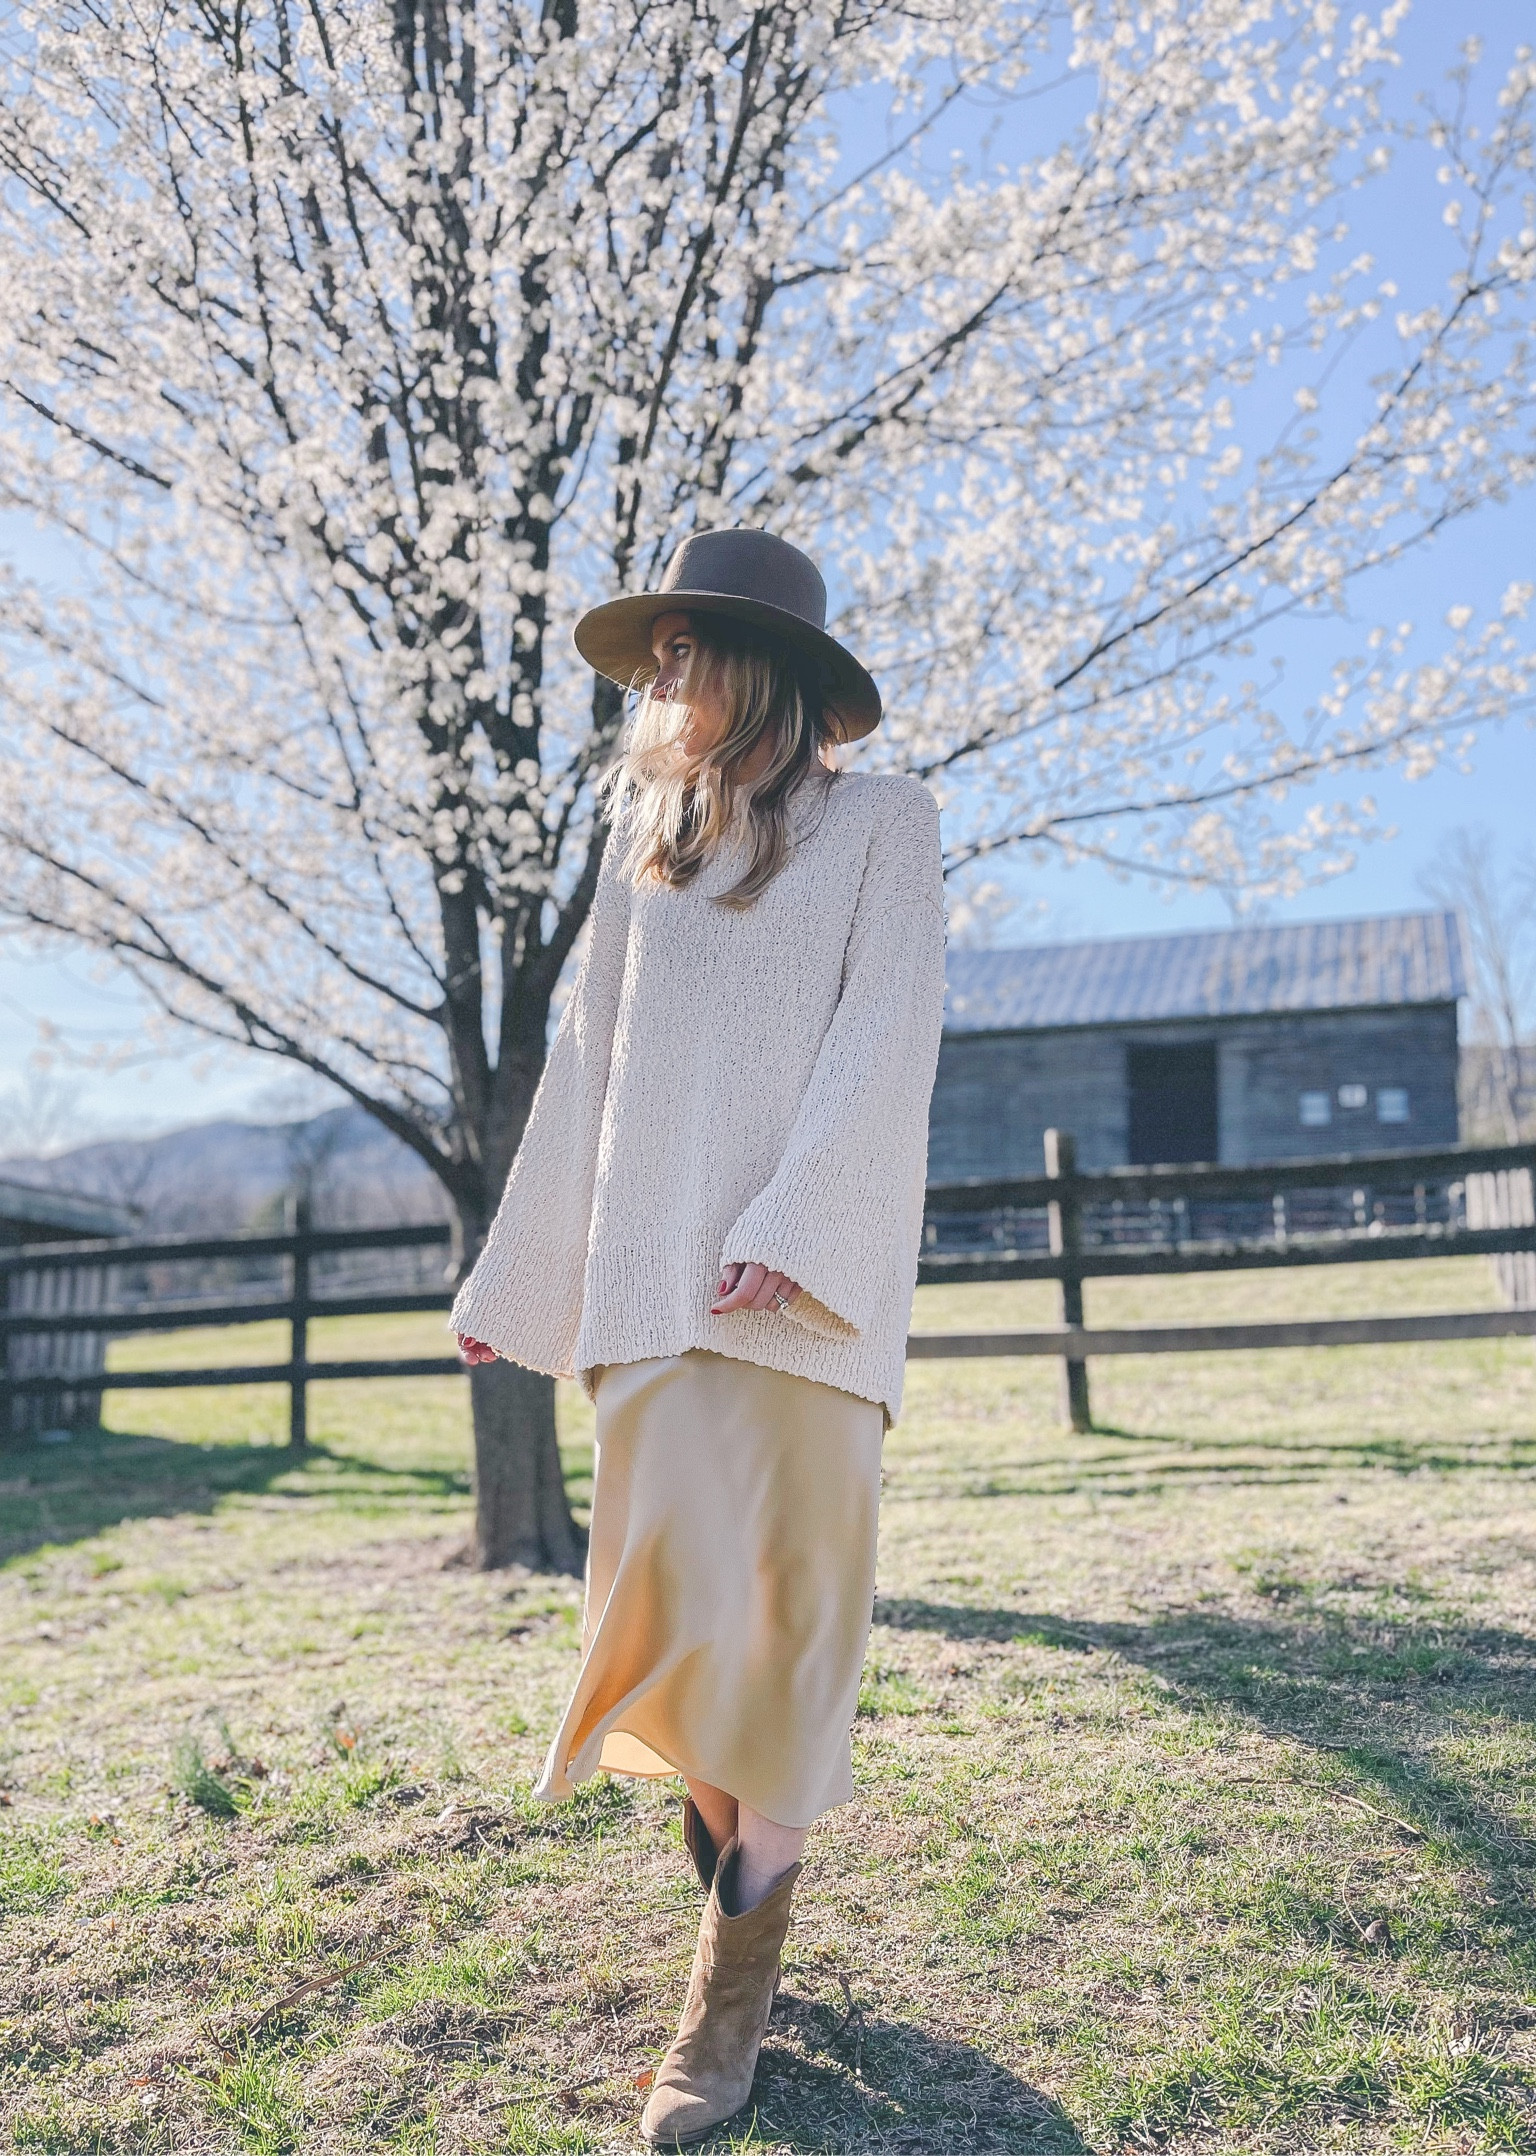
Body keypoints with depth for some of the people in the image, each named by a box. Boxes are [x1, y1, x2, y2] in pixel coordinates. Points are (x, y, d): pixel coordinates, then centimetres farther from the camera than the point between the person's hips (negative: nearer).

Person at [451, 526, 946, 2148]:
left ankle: (735, 1980, 6)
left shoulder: (880, 821, 6)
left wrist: (794, 1226, -18)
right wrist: (517, 1278, 17)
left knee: (784, 1604, -4)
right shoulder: (647, 837, 19)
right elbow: (586, 1065, 19)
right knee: (672, 1599, -2)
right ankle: (744, 1925, 16)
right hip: (650, 1277, 4)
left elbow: (885, 1035, -5)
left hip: (805, 1277, -4)